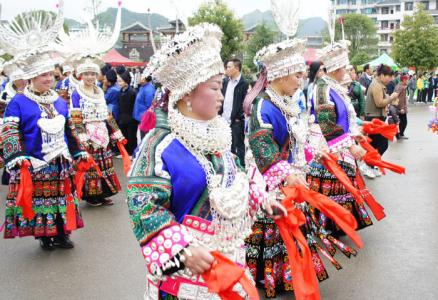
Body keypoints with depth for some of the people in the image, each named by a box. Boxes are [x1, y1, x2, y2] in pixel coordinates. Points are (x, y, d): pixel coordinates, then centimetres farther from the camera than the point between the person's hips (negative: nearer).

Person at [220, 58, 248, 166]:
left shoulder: (244, 83, -10)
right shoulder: (226, 81, 11)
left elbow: (244, 103, -12)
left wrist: (238, 118, -15)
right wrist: (220, 113, 7)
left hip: (236, 121, -7)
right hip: (225, 120, 7)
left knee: (239, 145, 3)